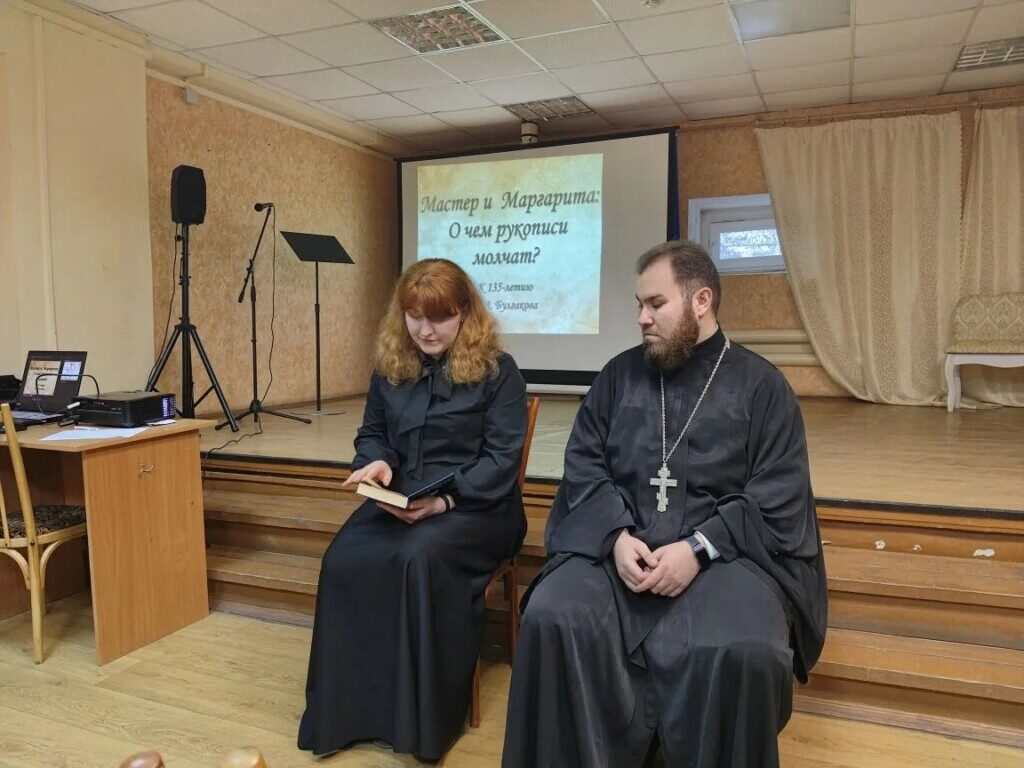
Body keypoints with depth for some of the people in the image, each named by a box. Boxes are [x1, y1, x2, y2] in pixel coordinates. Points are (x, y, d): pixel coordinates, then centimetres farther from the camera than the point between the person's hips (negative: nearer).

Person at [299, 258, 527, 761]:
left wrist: (447, 498, -23)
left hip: (477, 505, -4)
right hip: (397, 501, 5)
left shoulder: (497, 370, -4)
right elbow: (371, 433, 20)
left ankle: (425, 719, -17)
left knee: (421, 558, -34)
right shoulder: (390, 367, 11)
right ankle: (345, 712, -9)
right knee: (344, 560, -24)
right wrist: (377, 462, -5)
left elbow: (502, 456, -9)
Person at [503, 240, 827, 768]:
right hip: (614, 544, 2)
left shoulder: (761, 385, 5)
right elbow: (583, 466, 6)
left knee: (745, 652, -31)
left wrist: (699, 548, -16)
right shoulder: (619, 375, 12)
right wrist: (617, 535, -12)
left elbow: (778, 498, -3)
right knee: (552, 622, -25)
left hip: (725, 551, -1)